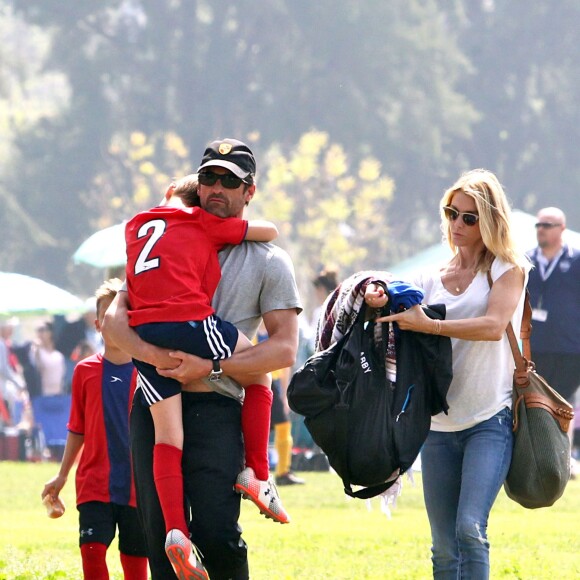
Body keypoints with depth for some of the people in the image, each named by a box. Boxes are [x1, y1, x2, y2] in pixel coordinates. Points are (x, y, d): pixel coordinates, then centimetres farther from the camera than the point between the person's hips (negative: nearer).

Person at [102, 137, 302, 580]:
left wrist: (210, 366, -12)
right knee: (160, 532, 2)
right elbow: (115, 316, 10)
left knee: (216, 533, -16)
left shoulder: (269, 261, 9)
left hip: (216, 405, -3)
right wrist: (149, 352, -13)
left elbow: (284, 348, 0)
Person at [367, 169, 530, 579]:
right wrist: (382, 303, -15)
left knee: (470, 528, -21)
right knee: (444, 547, 6)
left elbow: (494, 325, -15)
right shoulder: (432, 279, 15)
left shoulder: (507, 269, 2)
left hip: (490, 421, -5)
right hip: (439, 423, 5)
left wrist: (431, 325, -25)